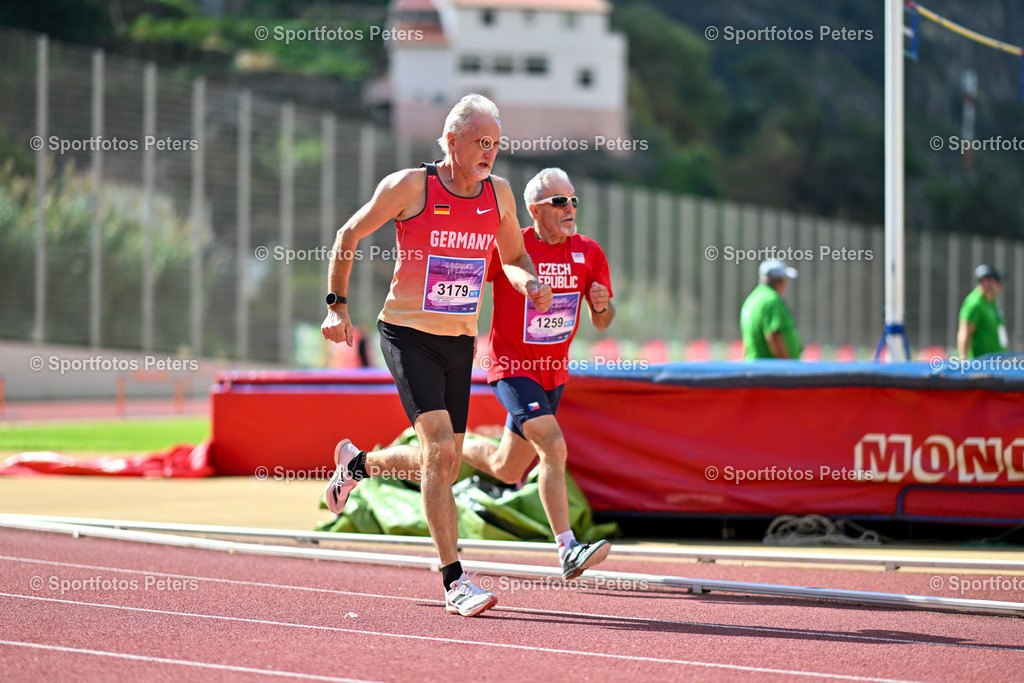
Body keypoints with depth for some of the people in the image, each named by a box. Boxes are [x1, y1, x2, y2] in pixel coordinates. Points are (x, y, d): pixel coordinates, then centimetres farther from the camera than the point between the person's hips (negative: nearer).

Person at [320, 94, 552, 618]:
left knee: (442, 464, 11)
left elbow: (513, 257, 20)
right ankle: (454, 582, -17)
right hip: (408, 335, -6)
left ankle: (357, 463, 43)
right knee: (440, 448, -20)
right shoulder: (409, 186, -10)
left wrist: (530, 284, -3)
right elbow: (349, 235, 3)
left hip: (460, 343, 6)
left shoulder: (498, 194, 4)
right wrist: (337, 306, -2)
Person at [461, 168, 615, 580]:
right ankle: (568, 552, -24)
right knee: (554, 446, -25)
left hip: (553, 371, 6)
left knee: (507, 471, 15)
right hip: (512, 367, -6)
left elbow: (601, 322, 5)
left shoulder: (588, 253, -1)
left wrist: (602, 305, -17)